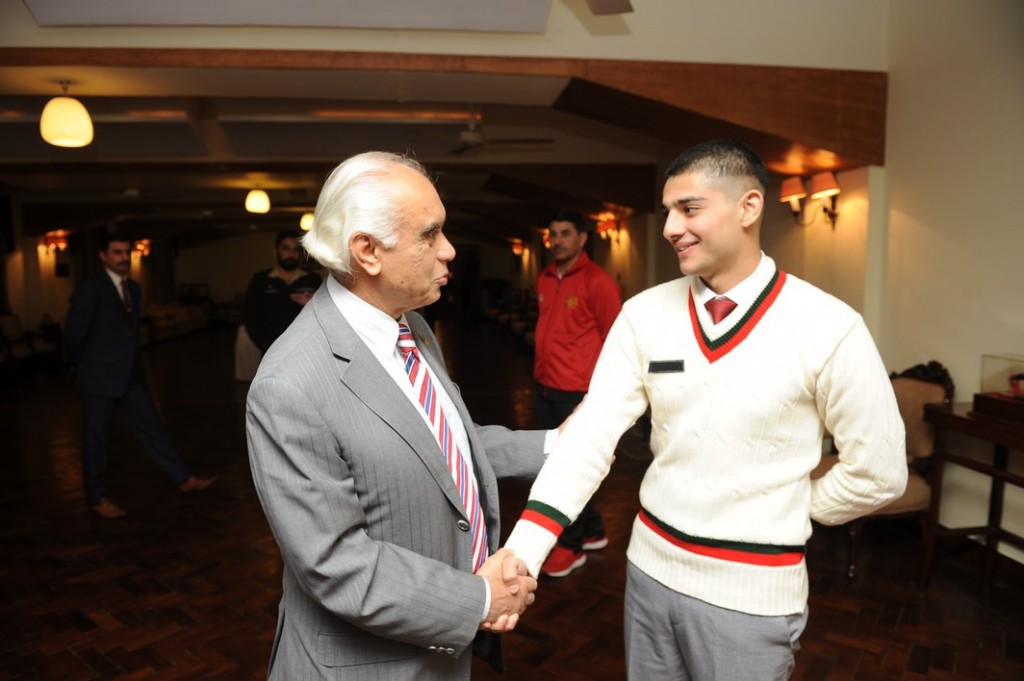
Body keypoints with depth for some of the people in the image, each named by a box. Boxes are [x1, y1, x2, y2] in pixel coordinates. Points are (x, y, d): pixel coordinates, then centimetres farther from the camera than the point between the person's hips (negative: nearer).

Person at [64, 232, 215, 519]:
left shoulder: (134, 288, 10)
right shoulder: (90, 289, -12)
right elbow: (73, 334, -11)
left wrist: (134, 361, 13)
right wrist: (87, 366, 1)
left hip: (131, 374, 7)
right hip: (100, 376, -6)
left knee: (151, 426, 10)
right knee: (97, 438, 6)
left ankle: (184, 478, 15)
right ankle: (97, 498, 19)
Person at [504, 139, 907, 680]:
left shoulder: (828, 329, -15)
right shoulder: (644, 315, -7)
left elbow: (878, 473, -6)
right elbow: (591, 434, -13)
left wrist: (788, 513, 2)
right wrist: (521, 553, -22)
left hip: (751, 590, -3)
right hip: (649, 567, 3)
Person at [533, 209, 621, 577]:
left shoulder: (597, 281, -11)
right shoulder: (544, 278, 10)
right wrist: (542, 369, 15)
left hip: (578, 390, -7)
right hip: (545, 387, 8)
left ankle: (571, 546, 21)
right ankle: (593, 531, 34)